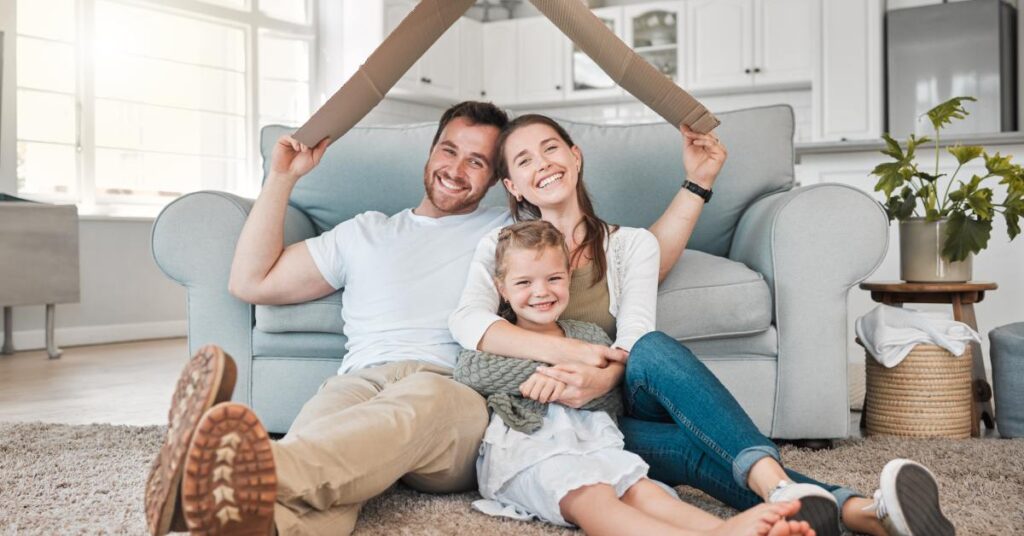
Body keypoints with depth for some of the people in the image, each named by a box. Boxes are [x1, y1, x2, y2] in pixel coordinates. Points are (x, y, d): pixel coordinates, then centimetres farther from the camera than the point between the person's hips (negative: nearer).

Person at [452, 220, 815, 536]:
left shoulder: (589, 335, 27)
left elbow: (615, 402, 18)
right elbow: (467, 371, -4)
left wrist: (571, 385, -4)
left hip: (591, 440, 5)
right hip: (527, 449, -4)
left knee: (642, 489, -26)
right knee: (591, 497, -35)